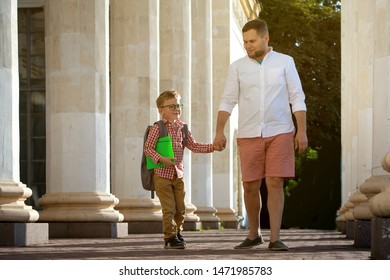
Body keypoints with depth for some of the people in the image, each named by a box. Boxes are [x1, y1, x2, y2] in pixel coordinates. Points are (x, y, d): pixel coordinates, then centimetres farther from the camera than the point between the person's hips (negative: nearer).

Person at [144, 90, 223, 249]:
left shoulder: (182, 128, 9)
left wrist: (212, 147, 2)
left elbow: (193, 146, 12)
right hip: (162, 174, -6)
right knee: (169, 209, -6)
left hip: (178, 175, 6)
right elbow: (148, 148, -10)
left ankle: (177, 234, 27)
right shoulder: (157, 128, -8)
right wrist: (162, 159, -23)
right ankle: (170, 238, 2)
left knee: (180, 209, 10)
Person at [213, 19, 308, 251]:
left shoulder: (285, 62, 1)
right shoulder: (238, 67, 5)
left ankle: (275, 239, -6)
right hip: (249, 135, 2)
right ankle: (254, 234, 22)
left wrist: (302, 131, -10)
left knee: (275, 184, -8)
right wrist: (220, 131, -7)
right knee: (250, 186, 4)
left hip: (280, 133, -2)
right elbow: (227, 101, 3)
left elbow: (297, 98, -1)